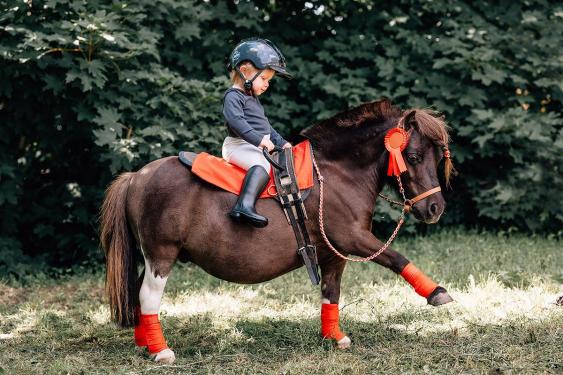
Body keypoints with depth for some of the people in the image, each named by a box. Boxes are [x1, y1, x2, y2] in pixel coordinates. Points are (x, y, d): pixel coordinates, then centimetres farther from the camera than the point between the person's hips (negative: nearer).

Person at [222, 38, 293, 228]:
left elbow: (265, 126, 34)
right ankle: (244, 205, -53)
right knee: (262, 165, -35)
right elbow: (237, 121, -24)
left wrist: (281, 142, 24)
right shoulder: (233, 96, -8)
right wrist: (260, 140, -30)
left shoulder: (253, 98, 26)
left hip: (258, 147, 11)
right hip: (239, 146, -11)